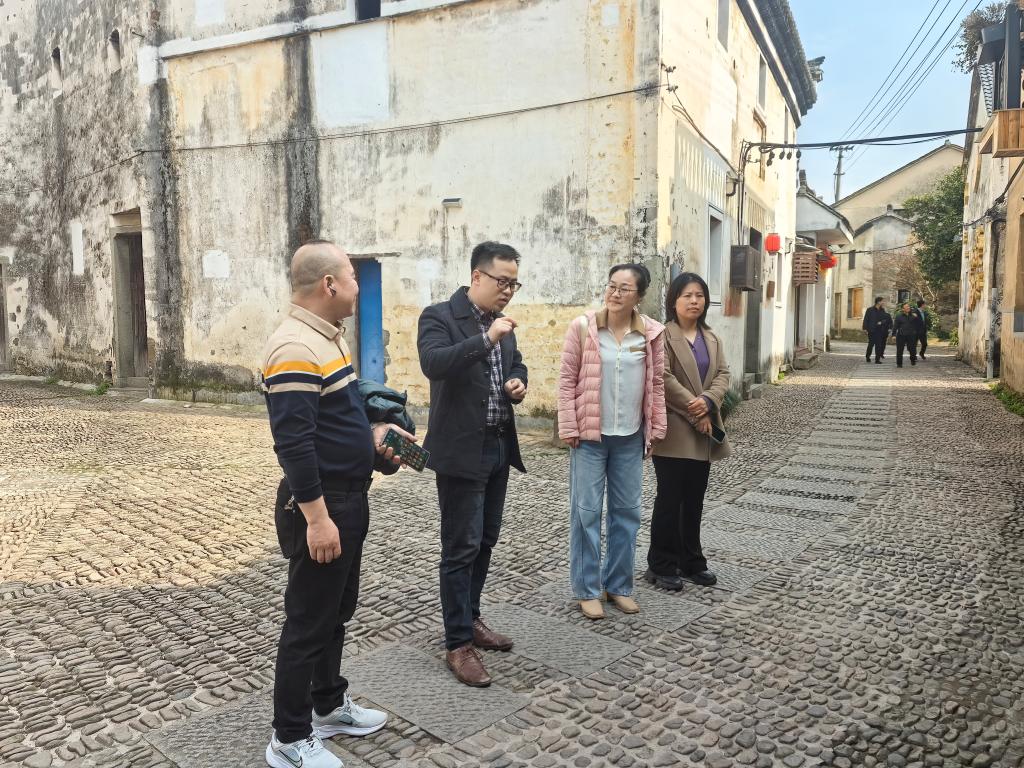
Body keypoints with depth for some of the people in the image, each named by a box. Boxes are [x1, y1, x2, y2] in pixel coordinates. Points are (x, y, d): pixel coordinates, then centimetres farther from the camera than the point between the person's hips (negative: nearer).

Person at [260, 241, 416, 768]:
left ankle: (329, 705, 40)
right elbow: (294, 442, -27)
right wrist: (317, 518, -26)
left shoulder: (328, 336, 10)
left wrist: (371, 436, 8)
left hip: (348, 498, 10)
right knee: (309, 622, 4)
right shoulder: (295, 348, -23)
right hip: (321, 506, -10)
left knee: (337, 610, 22)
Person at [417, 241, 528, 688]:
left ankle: (470, 619, 33)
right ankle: (458, 644, 10)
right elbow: (433, 364, -28)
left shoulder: (501, 322, 11)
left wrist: (517, 383, 2)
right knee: (461, 547, -1)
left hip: (499, 446, 8)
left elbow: (516, 364, 24)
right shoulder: (439, 316, -11)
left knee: (485, 541, 17)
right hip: (462, 450, -8)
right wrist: (486, 339, -31)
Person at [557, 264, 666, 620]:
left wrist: (655, 429, 7)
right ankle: (587, 590, 16)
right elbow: (567, 380, -4)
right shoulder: (582, 327, -7)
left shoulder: (652, 333, 1)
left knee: (627, 511, 12)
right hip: (590, 435, -3)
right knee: (586, 511, 3)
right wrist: (568, 428, -8)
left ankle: (618, 585, 27)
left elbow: (656, 384, 8)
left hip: (631, 438, 3)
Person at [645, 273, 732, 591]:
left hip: (703, 432, 7)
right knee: (669, 499, -1)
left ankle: (691, 562, 24)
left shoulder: (712, 338, 16)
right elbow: (663, 378, -16)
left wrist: (707, 401, -13)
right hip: (673, 431, -6)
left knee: (694, 501, 13)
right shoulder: (662, 335, -7)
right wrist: (693, 411, -15)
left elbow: (722, 374, 6)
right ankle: (661, 565, 10)